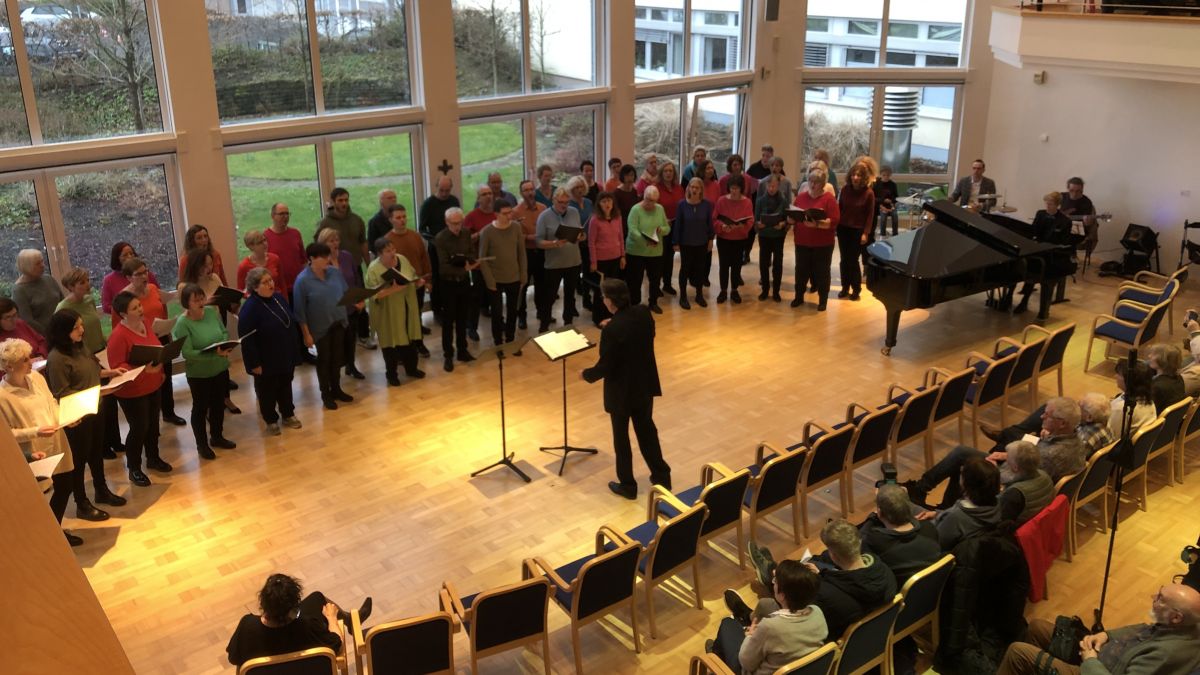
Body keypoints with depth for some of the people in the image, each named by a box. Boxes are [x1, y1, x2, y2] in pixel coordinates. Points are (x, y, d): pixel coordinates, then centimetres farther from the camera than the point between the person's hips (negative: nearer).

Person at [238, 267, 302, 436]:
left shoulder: (279, 298, -1)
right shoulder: (249, 308, -23)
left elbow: (291, 323, 11)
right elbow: (246, 340, -21)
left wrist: (295, 351, 13)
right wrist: (254, 363, -19)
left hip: (286, 357, 7)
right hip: (266, 361, -6)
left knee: (285, 386, 21)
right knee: (267, 392, 12)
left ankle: (288, 415, 39)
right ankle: (271, 421, 29)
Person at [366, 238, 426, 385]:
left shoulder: (403, 260, -2)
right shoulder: (373, 269, -18)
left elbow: (413, 279, 11)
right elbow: (373, 294, -23)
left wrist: (418, 282, -11)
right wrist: (392, 290, -32)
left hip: (407, 309, 5)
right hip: (388, 313, -5)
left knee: (410, 339, 15)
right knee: (391, 343, 7)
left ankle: (411, 368, 35)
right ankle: (391, 374, 24)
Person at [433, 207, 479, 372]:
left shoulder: (466, 233, -1)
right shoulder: (440, 239, -17)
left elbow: (473, 253, 7)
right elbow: (444, 267, -21)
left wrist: (471, 261, -16)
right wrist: (464, 269, -30)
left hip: (464, 281, 5)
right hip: (448, 284, -5)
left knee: (462, 319, 15)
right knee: (448, 321, 4)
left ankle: (463, 351, 28)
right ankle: (448, 356, 13)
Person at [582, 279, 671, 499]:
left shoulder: (612, 330, -29)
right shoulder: (643, 313, -8)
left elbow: (605, 367, -21)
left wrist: (586, 374, -2)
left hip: (622, 390, -6)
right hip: (645, 384, 7)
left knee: (621, 436, 12)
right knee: (647, 429, 22)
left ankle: (627, 485, 26)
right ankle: (661, 476, 33)